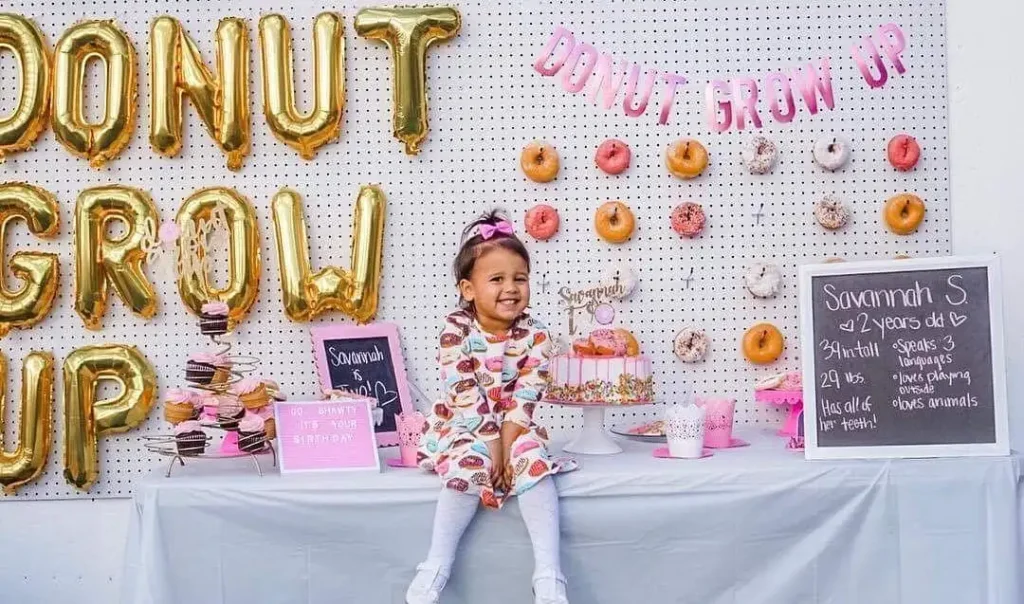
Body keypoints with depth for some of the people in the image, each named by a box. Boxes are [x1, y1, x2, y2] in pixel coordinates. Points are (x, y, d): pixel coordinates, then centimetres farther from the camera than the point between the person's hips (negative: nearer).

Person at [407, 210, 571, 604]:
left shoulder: (534, 334, -8)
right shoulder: (456, 330, -15)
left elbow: (525, 398, -12)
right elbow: (466, 396, -20)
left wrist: (507, 444, -21)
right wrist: (491, 446, -23)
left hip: (514, 429, 2)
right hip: (462, 427, -2)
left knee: (535, 460, -25)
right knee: (470, 464, -30)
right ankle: (435, 569, -20)